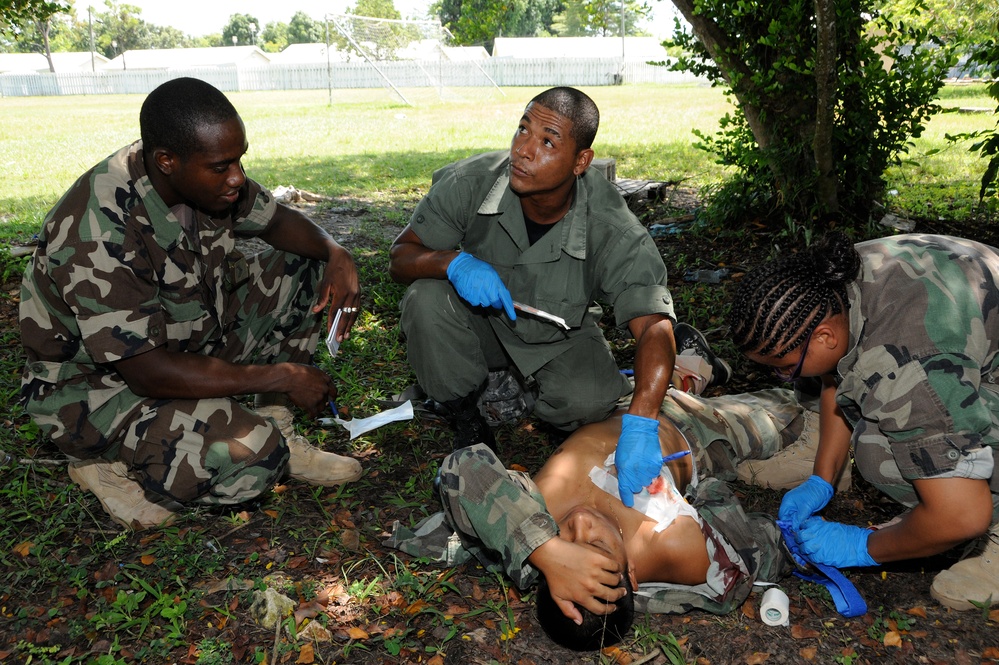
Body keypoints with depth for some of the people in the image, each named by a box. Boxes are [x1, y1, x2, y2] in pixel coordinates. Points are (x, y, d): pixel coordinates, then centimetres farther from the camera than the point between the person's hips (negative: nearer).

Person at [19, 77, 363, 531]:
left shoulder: (205, 177, -12)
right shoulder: (99, 234, -33)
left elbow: (276, 220, 6)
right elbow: (150, 373, -31)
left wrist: (335, 253, -16)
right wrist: (282, 377, -26)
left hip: (189, 344, 8)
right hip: (96, 383, -8)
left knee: (303, 271, -2)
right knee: (249, 455, -31)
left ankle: (277, 432, 1)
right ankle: (109, 466, -3)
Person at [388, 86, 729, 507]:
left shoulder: (613, 229, -31)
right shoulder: (469, 182, -26)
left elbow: (653, 324, -39)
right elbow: (401, 256, -16)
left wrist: (640, 425, -55)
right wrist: (455, 262, -40)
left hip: (560, 336, -1)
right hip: (484, 325, 2)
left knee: (587, 402, -31)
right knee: (426, 299, -29)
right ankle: (465, 419, -4)